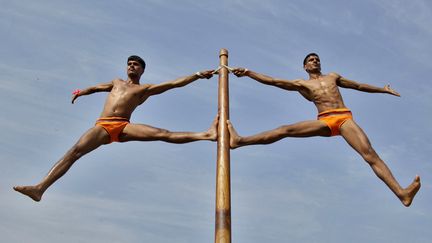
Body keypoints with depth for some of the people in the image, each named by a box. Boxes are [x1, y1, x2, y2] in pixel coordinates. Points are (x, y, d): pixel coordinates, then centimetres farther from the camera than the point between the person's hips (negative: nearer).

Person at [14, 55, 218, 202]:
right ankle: (40, 188, -29)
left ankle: (206, 135, -29)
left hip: (124, 127, -2)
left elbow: (174, 83, 9)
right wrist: (82, 92, 45)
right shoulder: (117, 82, 30)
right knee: (75, 151, -19)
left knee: (162, 134, -21)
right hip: (102, 126, 2)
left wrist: (198, 75, 3)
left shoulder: (146, 89, 18)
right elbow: (96, 88, 51)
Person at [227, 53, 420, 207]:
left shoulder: (333, 76, 29)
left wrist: (383, 90, 42)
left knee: (370, 154, -17)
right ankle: (238, 141, -17)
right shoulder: (301, 84, 19)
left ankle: (402, 194, -30)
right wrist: (248, 72, 4)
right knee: (285, 130, -15)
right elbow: (273, 81, 12)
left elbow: (358, 85, 37)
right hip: (324, 121, -1)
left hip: (345, 118, 1)